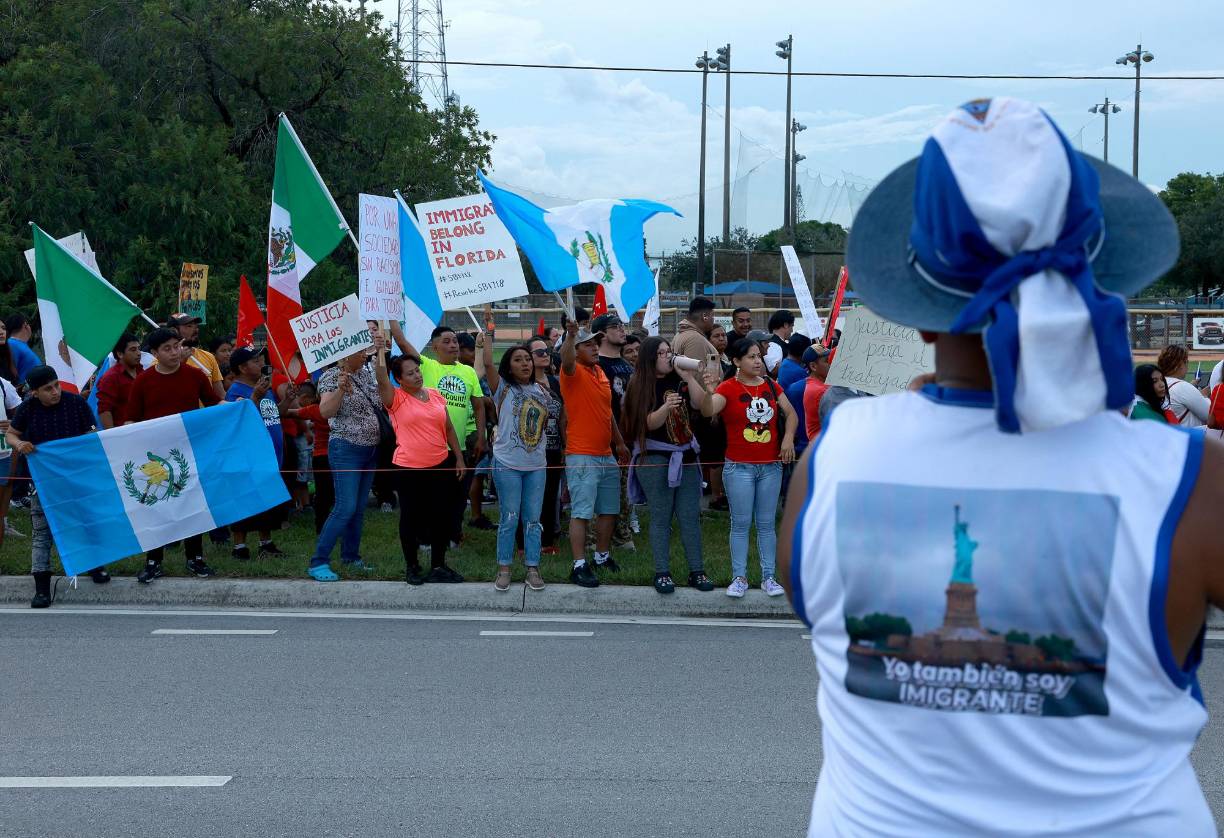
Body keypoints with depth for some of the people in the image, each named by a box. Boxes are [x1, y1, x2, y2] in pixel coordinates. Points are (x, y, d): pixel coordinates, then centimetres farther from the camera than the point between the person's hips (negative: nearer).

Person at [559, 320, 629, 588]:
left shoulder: (600, 372, 13)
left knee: (609, 510, 16)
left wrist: (619, 442, 25)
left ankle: (603, 556, 30)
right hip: (582, 456, -8)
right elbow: (566, 360, -35)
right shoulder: (574, 372, -9)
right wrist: (570, 334, -52)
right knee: (582, 512, -9)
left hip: (606, 455, 8)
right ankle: (579, 566, -7)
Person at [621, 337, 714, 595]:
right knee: (661, 517, 0)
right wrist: (666, 407, -32)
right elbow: (650, 423, -14)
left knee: (690, 516, 5)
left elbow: (701, 404, -5)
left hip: (685, 455, 4)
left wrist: (688, 377, -12)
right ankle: (662, 573, 5)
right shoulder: (641, 386, -5)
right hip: (655, 458, -4)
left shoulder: (678, 381, 6)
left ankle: (697, 571, 10)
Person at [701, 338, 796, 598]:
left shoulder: (770, 385, 8)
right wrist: (709, 390, -42)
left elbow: (791, 413, 15)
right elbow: (708, 411, -24)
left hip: (770, 466, 4)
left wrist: (788, 437, -1)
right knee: (740, 524, 1)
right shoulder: (728, 388, -7)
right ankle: (739, 578, 8)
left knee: (766, 524, 9)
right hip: (739, 467, -4)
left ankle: (768, 577, 14)